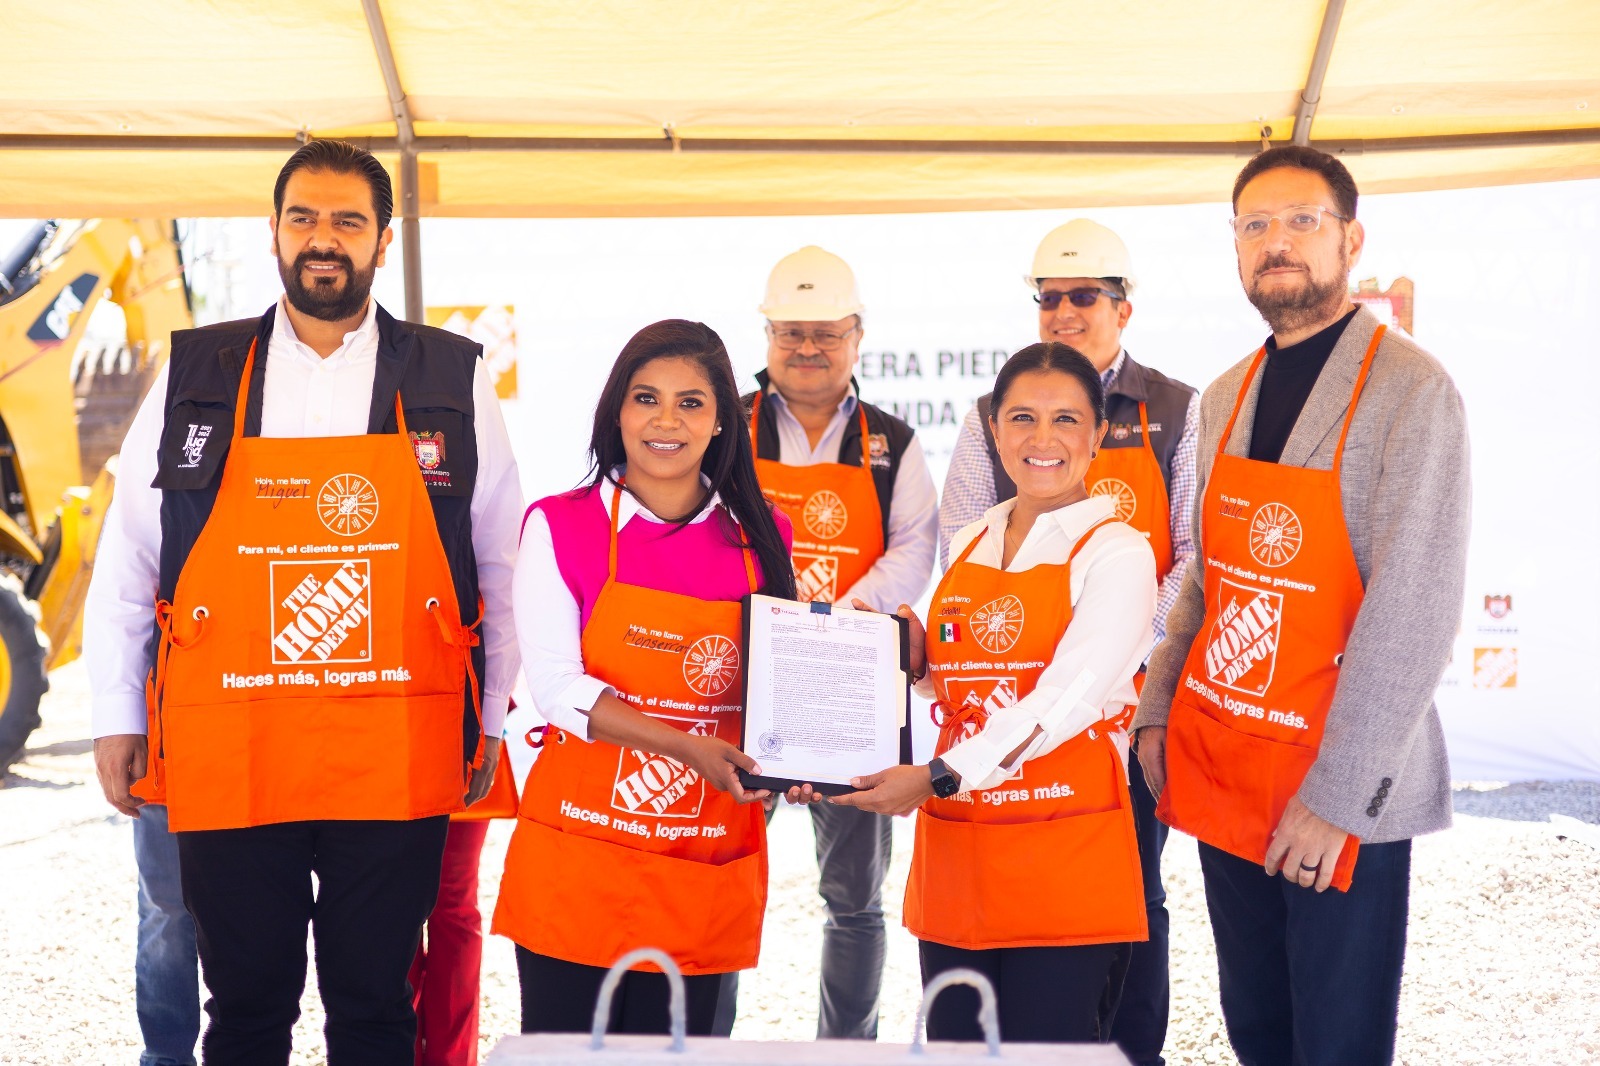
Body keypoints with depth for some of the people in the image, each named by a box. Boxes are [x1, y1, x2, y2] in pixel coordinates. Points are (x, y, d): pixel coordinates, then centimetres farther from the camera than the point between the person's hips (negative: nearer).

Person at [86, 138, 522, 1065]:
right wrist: (118, 720, 9)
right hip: (226, 762, 1)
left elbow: (499, 566, 8)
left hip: (396, 762, 0)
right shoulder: (194, 378, 4)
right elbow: (125, 562, 10)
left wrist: (490, 722, 9)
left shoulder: (455, 380, 3)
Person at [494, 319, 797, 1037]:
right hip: (577, 856, -2)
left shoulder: (760, 538, 5)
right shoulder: (561, 526, -3)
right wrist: (688, 746, -22)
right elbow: (556, 687, -11)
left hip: (704, 868, 2)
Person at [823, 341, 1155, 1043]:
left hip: (1066, 864, -5)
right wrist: (917, 661, 0)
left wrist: (938, 777, -23)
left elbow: (1065, 701, -18)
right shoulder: (968, 544, 12)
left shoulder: (1116, 554, -7)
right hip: (953, 854, 6)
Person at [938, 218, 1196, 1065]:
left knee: (1132, 889, 8)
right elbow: (960, 549, 4)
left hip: (1136, 689, 0)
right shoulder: (992, 417, 8)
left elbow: (1196, 552, 0)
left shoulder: (1178, 414, 5)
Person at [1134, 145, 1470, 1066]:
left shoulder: (1410, 391, -12)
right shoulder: (1225, 400, 10)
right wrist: (1159, 713, 7)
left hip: (1338, 792, -6)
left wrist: (1336, 793, -20)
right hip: (1217, 768, 6)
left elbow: (1415, 609, -18)